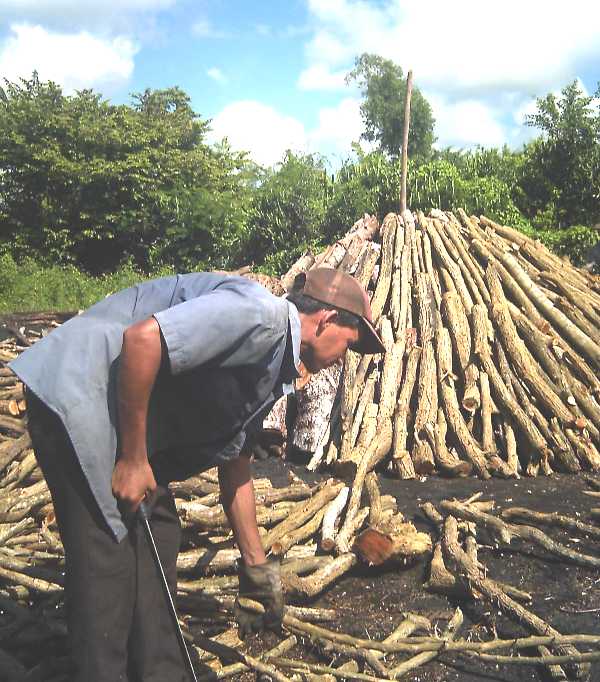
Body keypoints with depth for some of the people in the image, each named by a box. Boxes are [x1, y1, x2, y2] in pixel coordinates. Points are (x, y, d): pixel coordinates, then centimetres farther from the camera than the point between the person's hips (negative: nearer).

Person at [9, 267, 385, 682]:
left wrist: (256, 565, 24)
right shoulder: (262, 315, -18)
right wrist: (133, 459, -21)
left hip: (127, 422, 10)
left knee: (157, 541, 14)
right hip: (77, 394, -10)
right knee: (107, 558, -7)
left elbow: (235, 466, 21)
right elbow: (142, 338, -29)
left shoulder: (274, 372, 14)